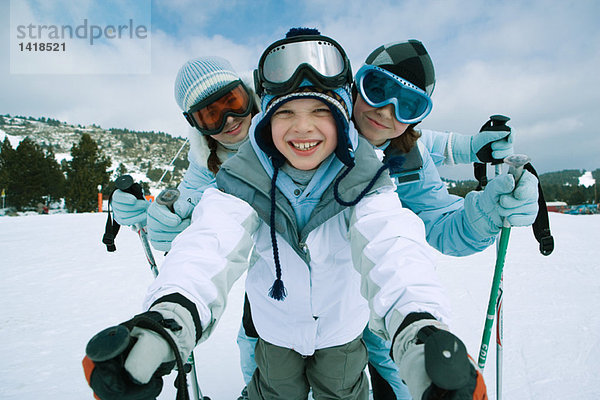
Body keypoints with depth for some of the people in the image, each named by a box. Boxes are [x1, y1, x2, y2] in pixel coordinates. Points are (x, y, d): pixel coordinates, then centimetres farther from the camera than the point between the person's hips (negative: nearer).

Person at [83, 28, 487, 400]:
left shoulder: (363, 177, -25)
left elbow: (390, 243, -41)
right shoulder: (245, 176, -23)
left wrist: (418, 329, -62)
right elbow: (214, 240, -39)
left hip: (343, 329, 0)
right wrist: (172, 315, -60)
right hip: (275, 328, 1)